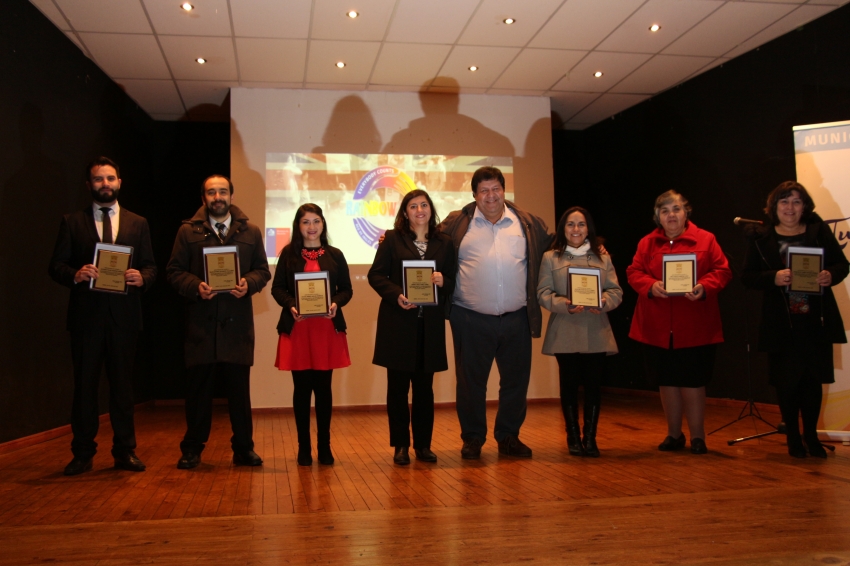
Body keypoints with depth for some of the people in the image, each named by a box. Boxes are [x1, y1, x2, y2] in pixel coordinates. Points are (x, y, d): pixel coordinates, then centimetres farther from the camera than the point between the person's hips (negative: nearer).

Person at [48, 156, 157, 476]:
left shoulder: (138, 224, 12)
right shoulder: (72, 223, 9)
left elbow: (151, 267, 9)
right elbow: (56, 266, 3)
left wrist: (142, 278, -13)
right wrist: (75, 275, -18)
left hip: (124, 315, 1)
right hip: (86, 315, -1)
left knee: (123, 384, 6)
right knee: (84, 385, 4)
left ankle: (125, 451, 14)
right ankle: (83, 453, 13)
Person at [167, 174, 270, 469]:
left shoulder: (251, 232, 11)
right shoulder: (188, 231, 7)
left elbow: (262, 270, 9)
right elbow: (175, 270, 4)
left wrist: (249, 283, -11)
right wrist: (196, 287, -14)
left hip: (237, 322, 1)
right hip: (201, 321, -1)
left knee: (239, 387, 6)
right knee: (198, 386, 5)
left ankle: (243, 448, 16)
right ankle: (192, 449, 16)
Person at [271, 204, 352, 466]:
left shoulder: (335, 255, 8)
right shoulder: (289, 253, 5)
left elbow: (346, 289, 6)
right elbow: (277, 288, 2)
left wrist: (336, 304, -14)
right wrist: (290, 306, -17)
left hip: (327, 328, 1)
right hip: (297, 328, -1)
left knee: (323, 387, 5)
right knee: (302, 388, 3)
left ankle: (324, 446, 15)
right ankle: (304, 447, 13)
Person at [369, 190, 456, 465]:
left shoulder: (444, 243, 9)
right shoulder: (392, 238, 3)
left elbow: (454, 282, 10)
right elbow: (376, 275, -1)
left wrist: (442, 281, -13)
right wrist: (396, 295, -17)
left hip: (431, 324, 2)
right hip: (398, 322, -2)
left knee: (424, 386, 8)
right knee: (398, 385, 3)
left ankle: (423, 445, 18)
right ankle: (401, 445, 14)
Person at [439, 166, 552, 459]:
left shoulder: (528, 223, 8)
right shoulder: (457, 223, 2)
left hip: (516, 319, 2)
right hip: (471, 320, -2)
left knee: (515, 380, 10)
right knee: (471, 381, 6)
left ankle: (509, 437, 26)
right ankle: (472, 439, 21)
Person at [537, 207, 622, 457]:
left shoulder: (603, 258, 12)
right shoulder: (550, 258, 5)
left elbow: (616, 291, 7)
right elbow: (543, 293, -2)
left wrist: (604, 302, -14)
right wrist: (564, 305, -18)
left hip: (596, 333, 2)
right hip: (565, 333, -2)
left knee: (593, 384, 3)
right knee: (569, 384, 4)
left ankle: (590, 438, 15)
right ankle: (573, 437, 16)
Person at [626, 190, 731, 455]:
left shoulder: (705, 239, 1)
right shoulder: (647, 243, 7)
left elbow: (722, 271, -3)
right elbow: (634, 272, 2)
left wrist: (703, 287, -21)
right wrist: (651, 286, -18)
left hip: (694, 327, -3)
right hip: (657, 328, 3)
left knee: (692, 381, 1)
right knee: (667, 381, 11)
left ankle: (697, 436, 17)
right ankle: (674, 434, 26)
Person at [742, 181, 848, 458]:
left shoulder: (819, 231, 5)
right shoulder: (760, 238, 3)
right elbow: (748, 277, -2)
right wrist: (774, 278, -20)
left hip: (817, 321, 1)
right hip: (781, 324, -1)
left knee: (814, 378, 9)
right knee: (786, 381, 5)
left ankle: (811, 434, 27)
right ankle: (793, 436, 23)